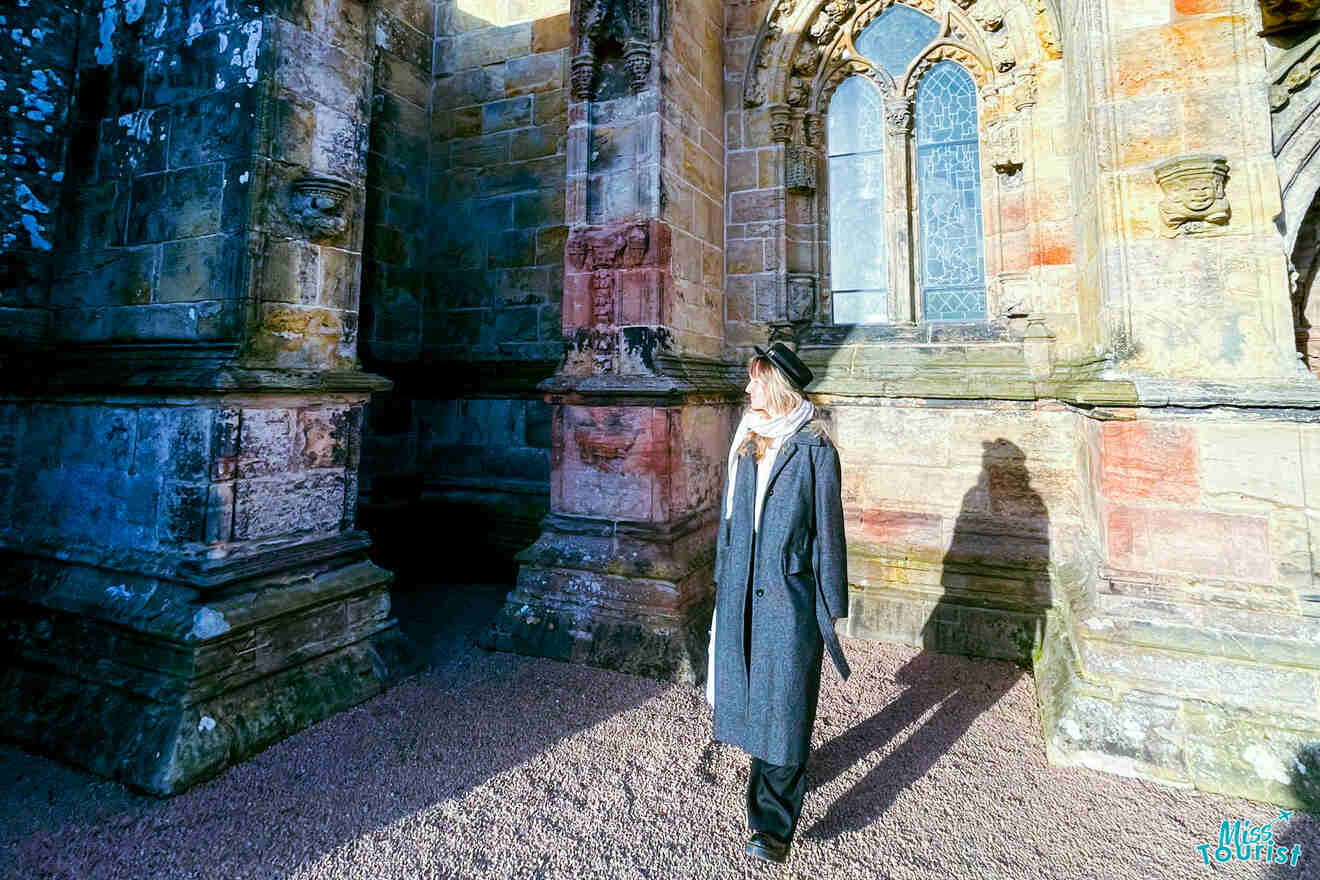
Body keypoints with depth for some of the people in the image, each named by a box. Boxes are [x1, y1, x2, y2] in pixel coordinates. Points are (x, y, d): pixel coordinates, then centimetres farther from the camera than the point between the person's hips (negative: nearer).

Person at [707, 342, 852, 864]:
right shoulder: (744, 443, 8)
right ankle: (773, 773, 41)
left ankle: (774, 824, 13)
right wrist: (723, 579, 15)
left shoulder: (814, 448, -9)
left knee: (785, 703, 1)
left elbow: (827, 529, -7)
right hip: (742, 592, 6)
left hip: (791, 594, -5)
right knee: (754, 692, 18)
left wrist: (832, 606, -5)